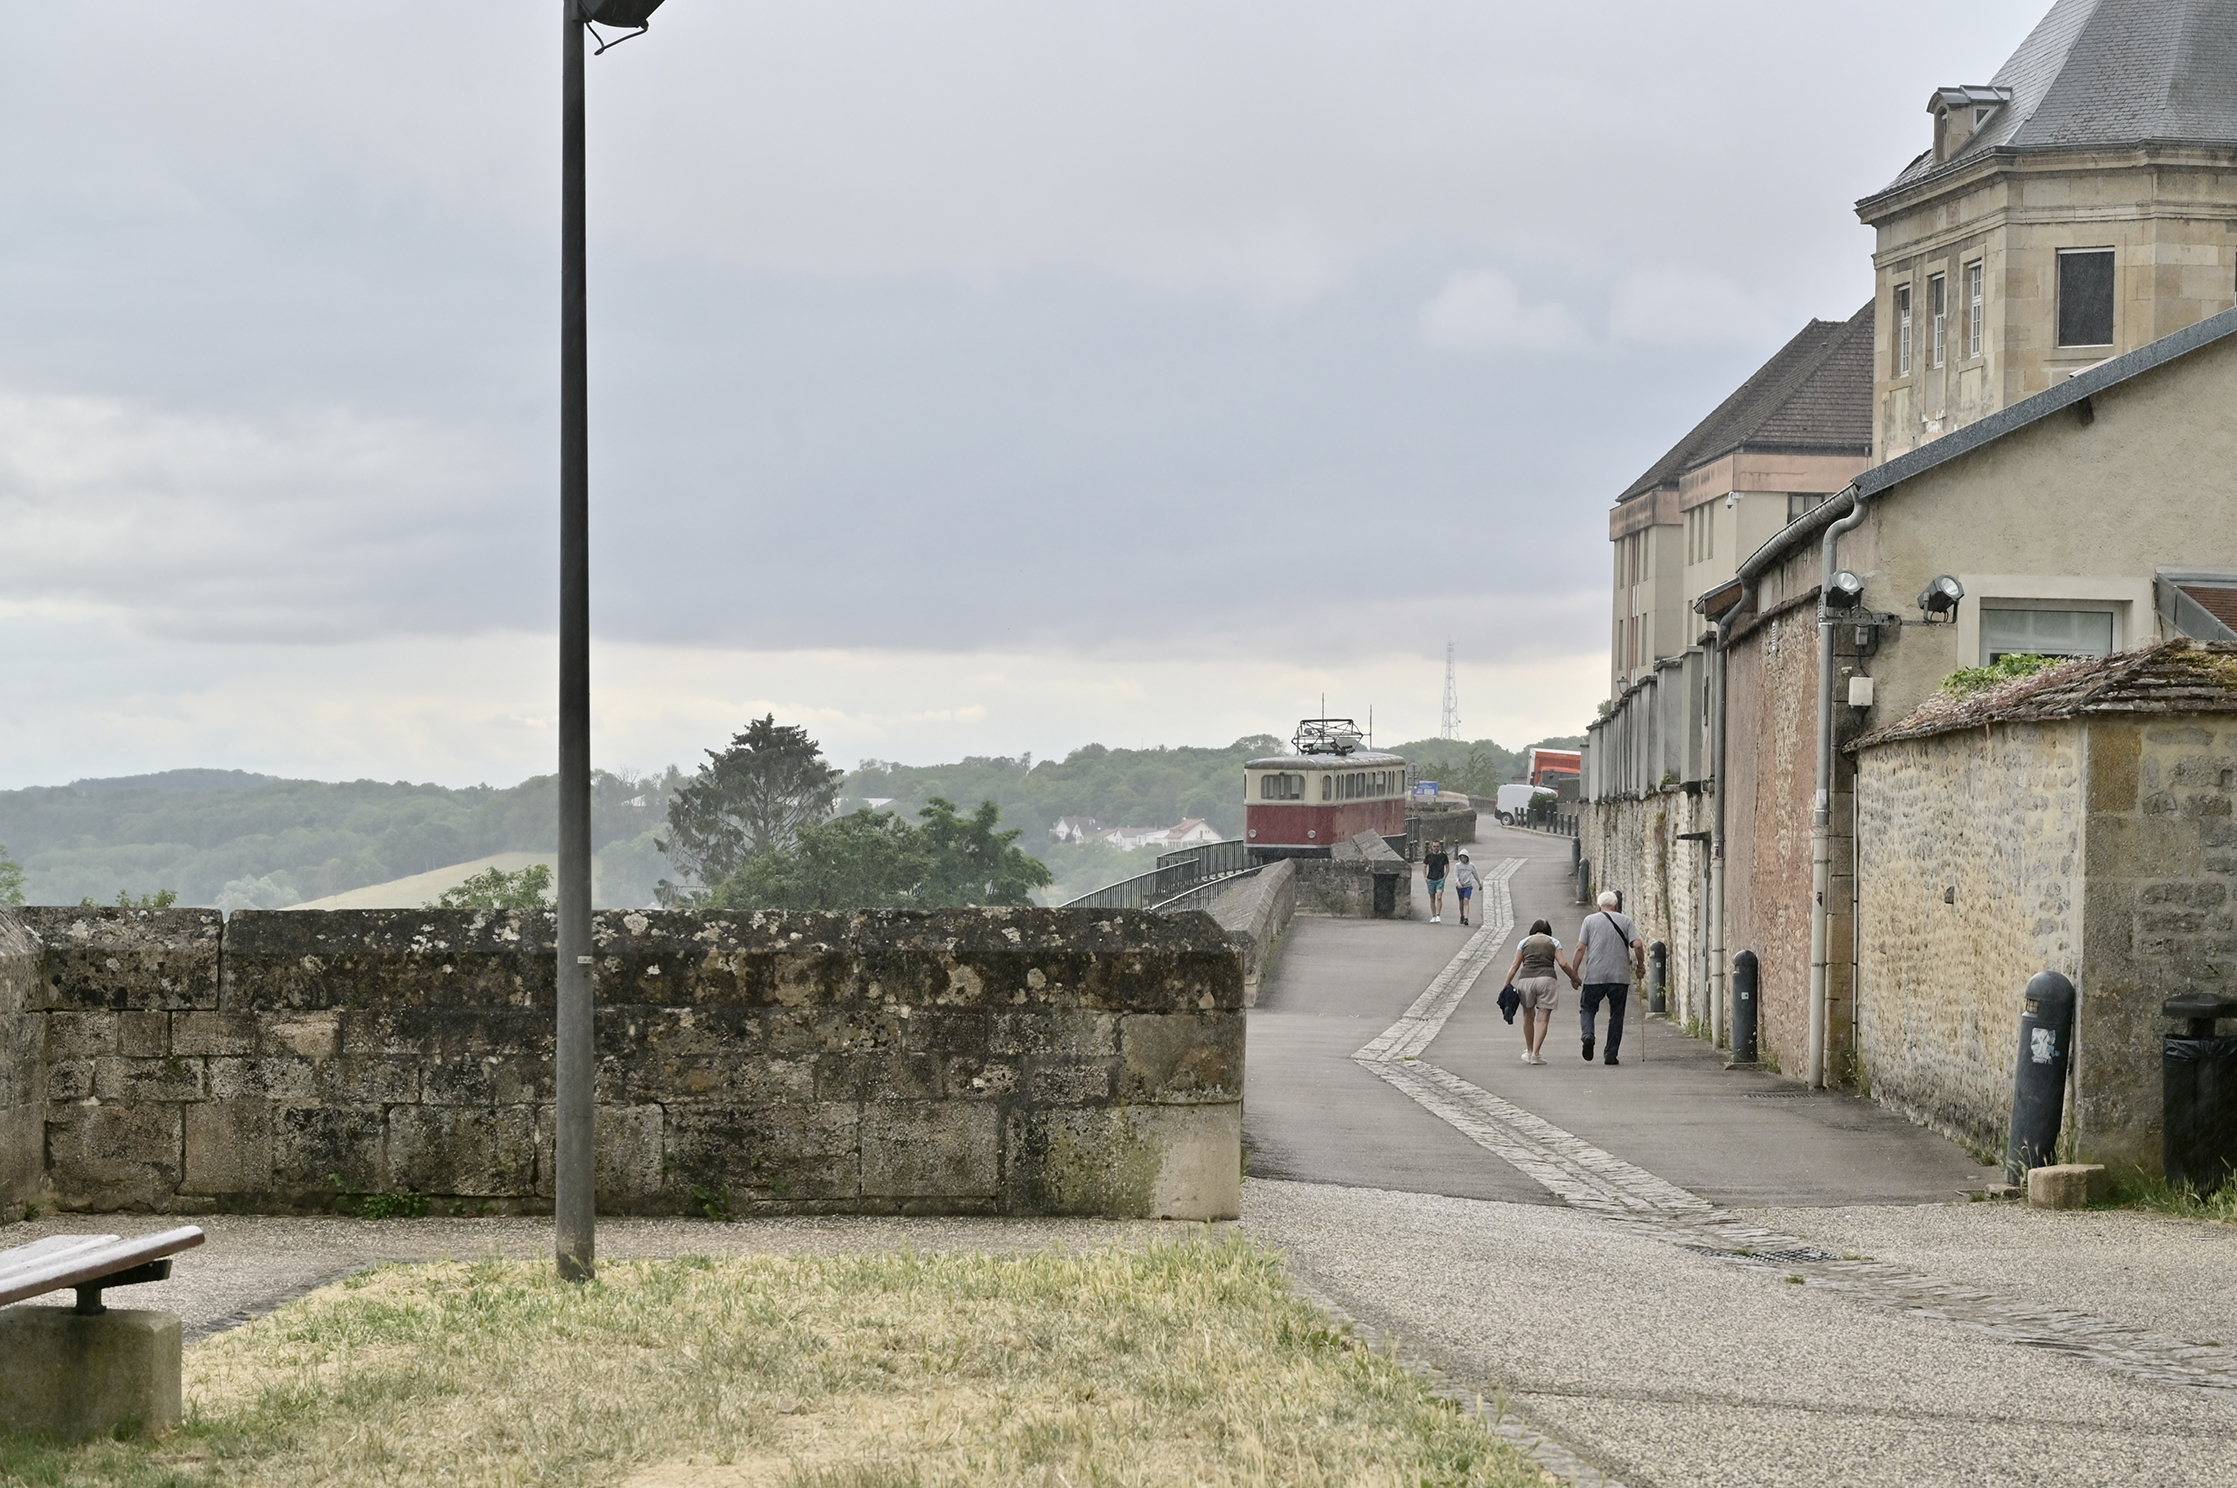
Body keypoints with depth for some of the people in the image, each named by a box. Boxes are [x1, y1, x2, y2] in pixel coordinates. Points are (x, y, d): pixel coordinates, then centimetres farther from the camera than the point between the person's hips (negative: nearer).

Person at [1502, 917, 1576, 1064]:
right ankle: (1535, 1054, -10)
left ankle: (1529, 1052, 29)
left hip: (1526, 979, 1)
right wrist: (1574, 978, 17)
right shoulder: (1554, 943, 15)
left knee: (1528, 1016, 18)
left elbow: (1515, 965, 9)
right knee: (1543, 1019, 0)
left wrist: (1506, 985, 7)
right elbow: (1562, 964, 3)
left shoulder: (1524, 942, 16)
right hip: (1547, 979, -1)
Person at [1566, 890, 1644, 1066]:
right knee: (1616, 1015, 9)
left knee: (1587, 1008, 12)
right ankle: (1611, 1055, 7)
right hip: (1620, 977, 0)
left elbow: (1580, 948, 0)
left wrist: (1573, 973, 4)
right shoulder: (1625, 921, 7)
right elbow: (1637, 945, -3)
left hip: (1594, 977, 0)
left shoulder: (1590, 920, 6)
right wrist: (1640, 966, 12)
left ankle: (1588, 1035, -17)